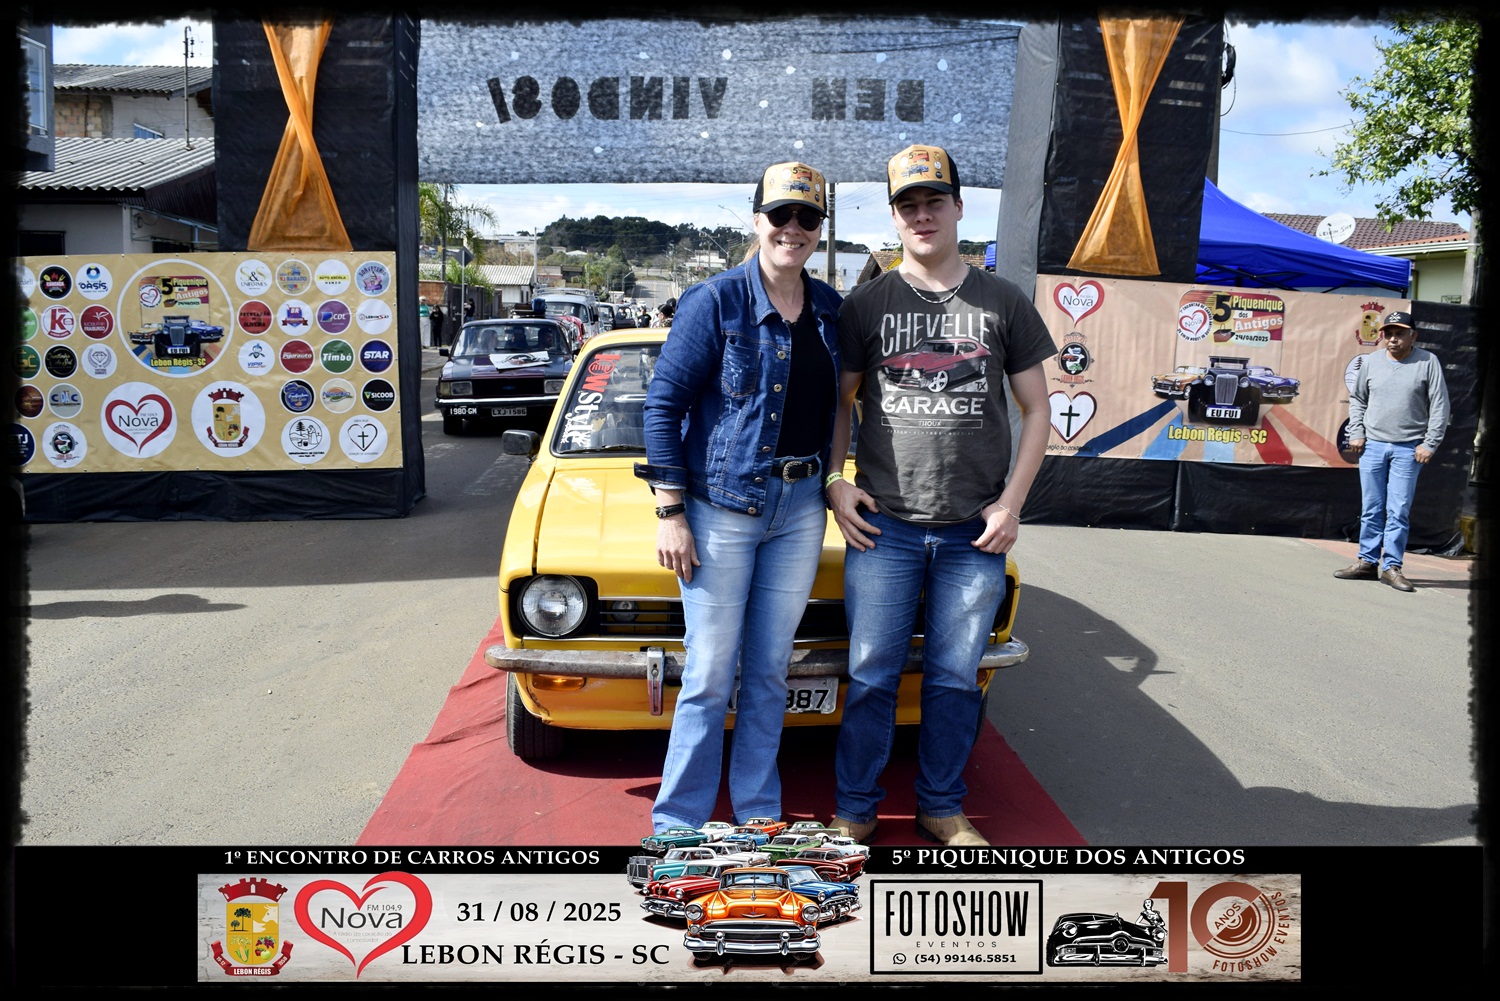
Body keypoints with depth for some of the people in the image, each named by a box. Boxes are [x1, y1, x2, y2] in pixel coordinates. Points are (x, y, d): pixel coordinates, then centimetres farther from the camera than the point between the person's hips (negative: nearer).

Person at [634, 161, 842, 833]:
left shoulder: (830, 310, 7)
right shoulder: (715, 302, -9)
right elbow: (663, 404, -10)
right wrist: (670, 514, -14)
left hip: (800, 507, 5)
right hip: (721, 506, -4)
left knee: (769, 670, 12)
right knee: (709, 676, -1)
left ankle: (759, 816, 25)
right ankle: (678, 823, 13)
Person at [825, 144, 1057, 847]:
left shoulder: (1003, 303, 6)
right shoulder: (866, 304, 5)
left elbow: (1036, 409, 8)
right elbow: (839, 401, 11)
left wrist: (1012, 503, -2)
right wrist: (833, 482, -4)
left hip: (975, 531, 1)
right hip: (884, 525, -1)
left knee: (955, 678, 9)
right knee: (872, 675, 3)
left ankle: (942, 808, 26)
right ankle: (854, 810, 18)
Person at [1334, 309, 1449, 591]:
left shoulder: (1428, 362, -1)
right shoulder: (1371, 361, 7)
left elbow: (1440, 407, -1)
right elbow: (1357, 399, 16)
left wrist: (1430, 444, -6)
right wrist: (1356, 433, 5)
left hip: (1408, 449, -3)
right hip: (1372, 445, 3)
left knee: (1399, 512, -3)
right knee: (1371, 509, 7)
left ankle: (1391, 567, 3)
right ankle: (1367, 562, 15)